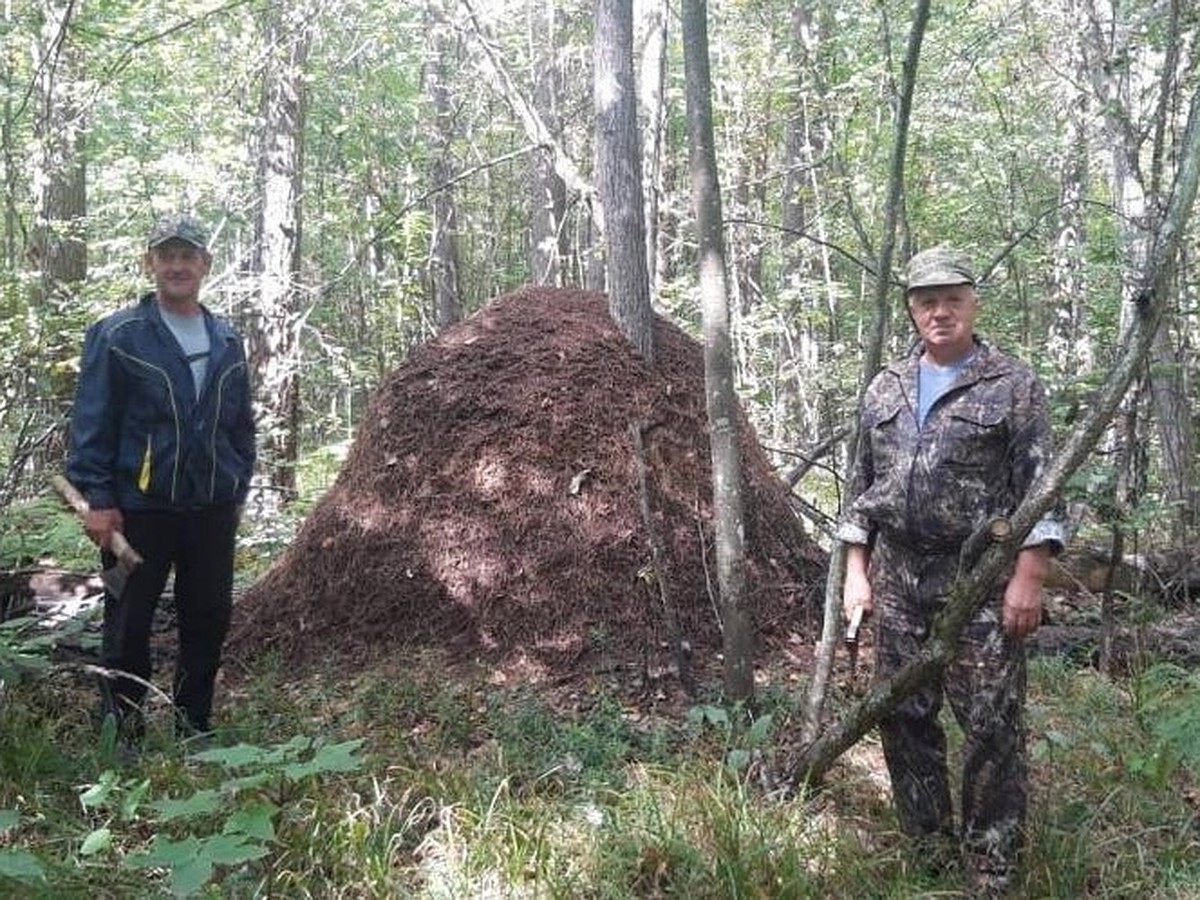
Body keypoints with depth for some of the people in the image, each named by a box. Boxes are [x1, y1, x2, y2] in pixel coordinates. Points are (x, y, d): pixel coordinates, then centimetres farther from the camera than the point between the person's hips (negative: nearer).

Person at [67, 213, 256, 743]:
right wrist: (98, 499, -12)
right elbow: (91, 423, -6)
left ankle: (196, 731, 26)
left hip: (213, 507, 4)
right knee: (128, 626, 5)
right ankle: (122, 738, 18)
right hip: (138, 507, -4)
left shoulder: (227, 342, 10)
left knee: (209, 620, 11)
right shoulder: (117, 336, -4)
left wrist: (239, 489, 12)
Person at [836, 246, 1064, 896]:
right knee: (903, 716, 11)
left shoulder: (1013, 386, -2)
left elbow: (1039, 490, -6)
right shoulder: (885, 389, 12)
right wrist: (856, 569, 9)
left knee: (991, 728, -2)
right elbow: (862, 484, 15)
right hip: (898, 579, 5)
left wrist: (1028, 578, -13)